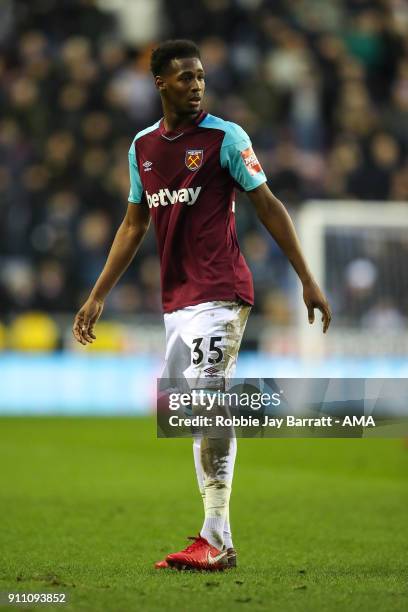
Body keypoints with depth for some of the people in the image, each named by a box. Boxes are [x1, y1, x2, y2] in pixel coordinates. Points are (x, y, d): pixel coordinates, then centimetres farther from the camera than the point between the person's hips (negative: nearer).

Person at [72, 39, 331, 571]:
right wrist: (98, 296, 19)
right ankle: (216, 540, 12)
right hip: (175, 301, 7)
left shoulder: (225, 137, -4)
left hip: (219, 293, -7)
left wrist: (308, 281, -6)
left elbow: (268, 207, -3)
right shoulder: (142, 146, 13)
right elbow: (134, 225, 21)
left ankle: (216, 541, -15)